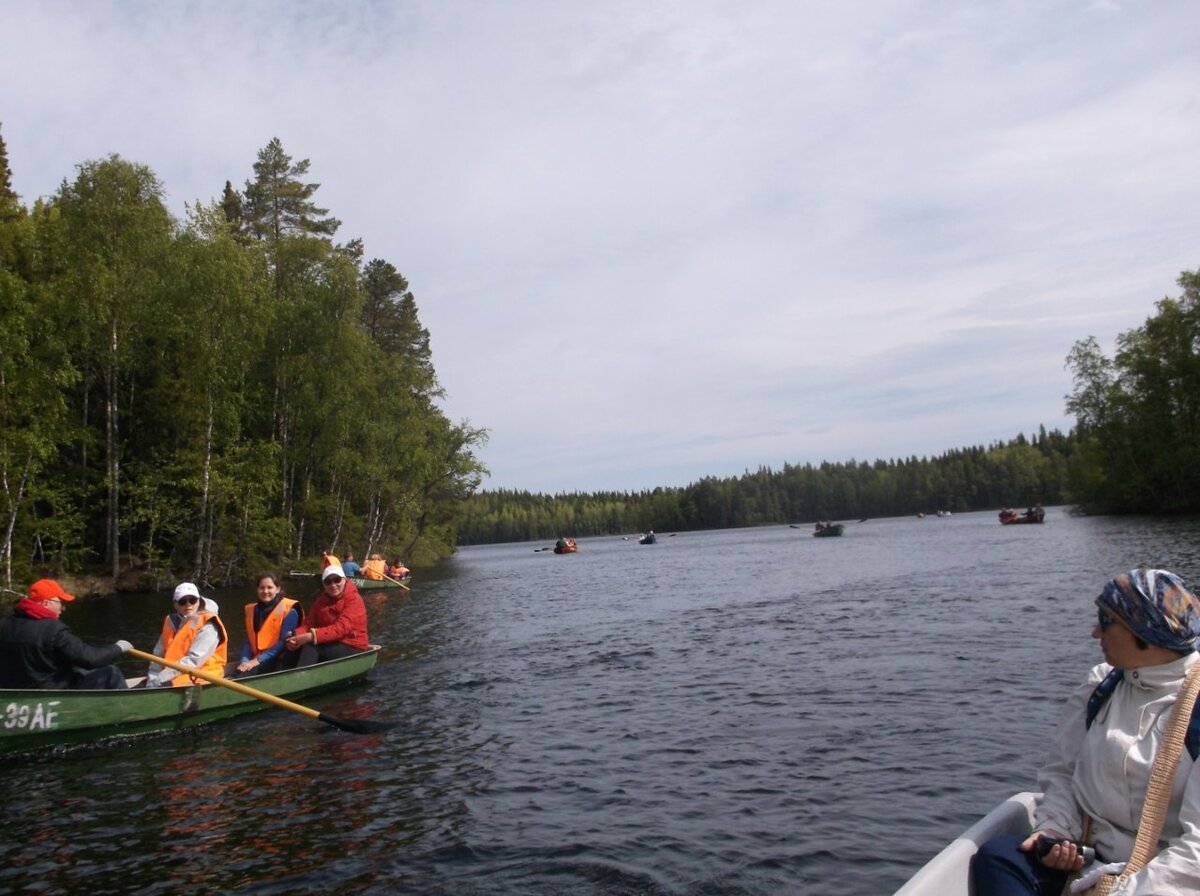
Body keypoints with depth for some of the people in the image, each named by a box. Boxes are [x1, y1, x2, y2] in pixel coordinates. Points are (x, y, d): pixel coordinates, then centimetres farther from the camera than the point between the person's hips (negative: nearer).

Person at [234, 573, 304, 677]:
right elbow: (249, 642, 10)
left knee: (245, 675, -32)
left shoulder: (289, 611, -4)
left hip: (278, 661, -5)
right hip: (256, 660, 5)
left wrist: (258, 660, -18)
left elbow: (284, 642, -11)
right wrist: (245, 660, -10)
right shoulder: (252, 610, 15)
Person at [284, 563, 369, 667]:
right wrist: (295, 636, -25)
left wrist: (310, 637, -35)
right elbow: (308, 624, -1)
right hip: (329, 645, 7)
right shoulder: (321, 600, 11)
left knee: (310, 645, -28)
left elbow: (341, 628, -24)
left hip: (352, 648, -7)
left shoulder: (354, 599, -10)